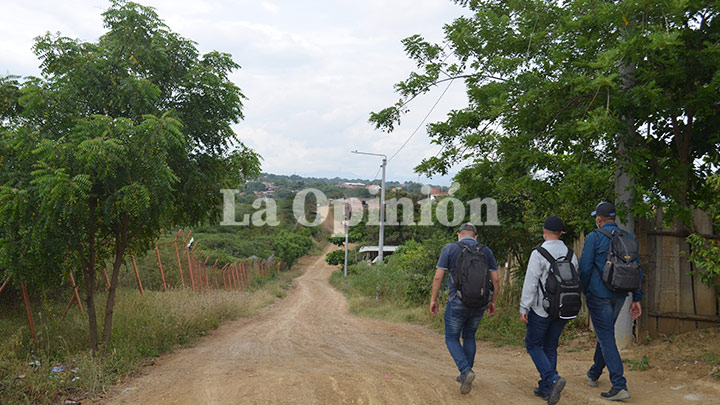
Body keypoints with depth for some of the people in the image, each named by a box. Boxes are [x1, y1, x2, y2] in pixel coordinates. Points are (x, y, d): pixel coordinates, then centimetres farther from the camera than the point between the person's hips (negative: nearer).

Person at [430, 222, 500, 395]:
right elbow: (495, 279, 2)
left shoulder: (449, 249, -5)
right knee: (469, 336, 22)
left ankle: (466, 371, -11)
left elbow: (438, 277, -8)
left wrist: (433, 299, 1)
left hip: (458, 302, -4)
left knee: (451, 339, 10)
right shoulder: (486, 251, 4)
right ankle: (465, 376, 25)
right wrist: (492, 302, 14)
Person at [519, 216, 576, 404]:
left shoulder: (539, 254, -14)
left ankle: (553, 379, -10)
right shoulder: (570, 254, 5)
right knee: (550, 347, 14)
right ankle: (545, 389, 17)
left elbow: (530, 283, -16)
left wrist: (524, 308, -10)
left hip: (542, 309, -6)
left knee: (533, 345, 8)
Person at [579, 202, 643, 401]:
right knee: (605, 333, 20)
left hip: (599, 294, -6)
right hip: (620, 295, 6)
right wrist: (637, 299, 13)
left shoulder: (594, 237, -10)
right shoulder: (629, 238, 7)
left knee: (606, 337, -4)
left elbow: (585, 268, -11)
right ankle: (594, 374, 36)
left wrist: (583, 292, 5)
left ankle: (619, 386, -9)